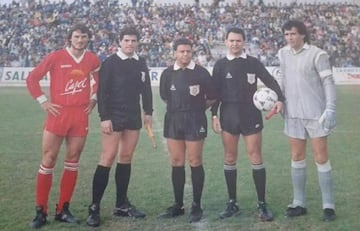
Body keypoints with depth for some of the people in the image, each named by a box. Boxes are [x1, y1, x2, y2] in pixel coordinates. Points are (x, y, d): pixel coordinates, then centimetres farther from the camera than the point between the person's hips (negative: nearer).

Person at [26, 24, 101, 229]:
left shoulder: (93, 59, 5)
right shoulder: (56, 57, -4)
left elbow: (99, 79, 25)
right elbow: (32, 78, 1)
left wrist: (94, 98, 13)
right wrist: (43, 101, -4)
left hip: (80, 116, 3)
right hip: (58, 114, -3)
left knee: (73, 161, 6)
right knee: (48, 161, -2)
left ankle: (63, 210, 17)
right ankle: (41, 212, 8)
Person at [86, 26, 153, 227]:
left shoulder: (141, 63, 10)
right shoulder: (110, 63, -6)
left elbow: (146, 89, 16)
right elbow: (102, 92, -10)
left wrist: (148, 112, 11)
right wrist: (104, 117, -15)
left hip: (134, 117, 6)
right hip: (114, 117, -5)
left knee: (126, 158, 9)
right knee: (108, 158, -9)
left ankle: (122, 204, 17)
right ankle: (94, 207, -2)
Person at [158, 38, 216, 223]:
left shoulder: (201, 72, -4)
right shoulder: (167, 73, 5)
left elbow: (211, 97, 3)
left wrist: (197, 108, 8)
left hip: (195, 122, -3)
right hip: (173, 120, 4)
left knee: (195, 162, -1)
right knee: (176, 162, 8)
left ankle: (196, 206, 9)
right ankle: (178, 205, 18)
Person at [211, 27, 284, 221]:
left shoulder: (253, 63, 3)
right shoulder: (220, 65, 5)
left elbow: (270, 81, -1)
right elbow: (215, 92, 5)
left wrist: (279, 99, -18)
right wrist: (214, 115, -2)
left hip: (250, 114, -1)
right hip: (228, 115, 1)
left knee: (256, 157, -3)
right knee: (229, 158, 5)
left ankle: (262, 204, 6)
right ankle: (232, 204, 16)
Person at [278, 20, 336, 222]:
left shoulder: (317, 54, -10)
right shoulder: (283, 54, 7)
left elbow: (328, 82, -11)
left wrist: (331, 108, -19)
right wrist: (281, 102, 17)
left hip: (315, 114, -5)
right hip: (293, 115, 5)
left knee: (322, 159, 0)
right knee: (297, 158, 9)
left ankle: (329, 205, 9)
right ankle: (299, 203, 18)